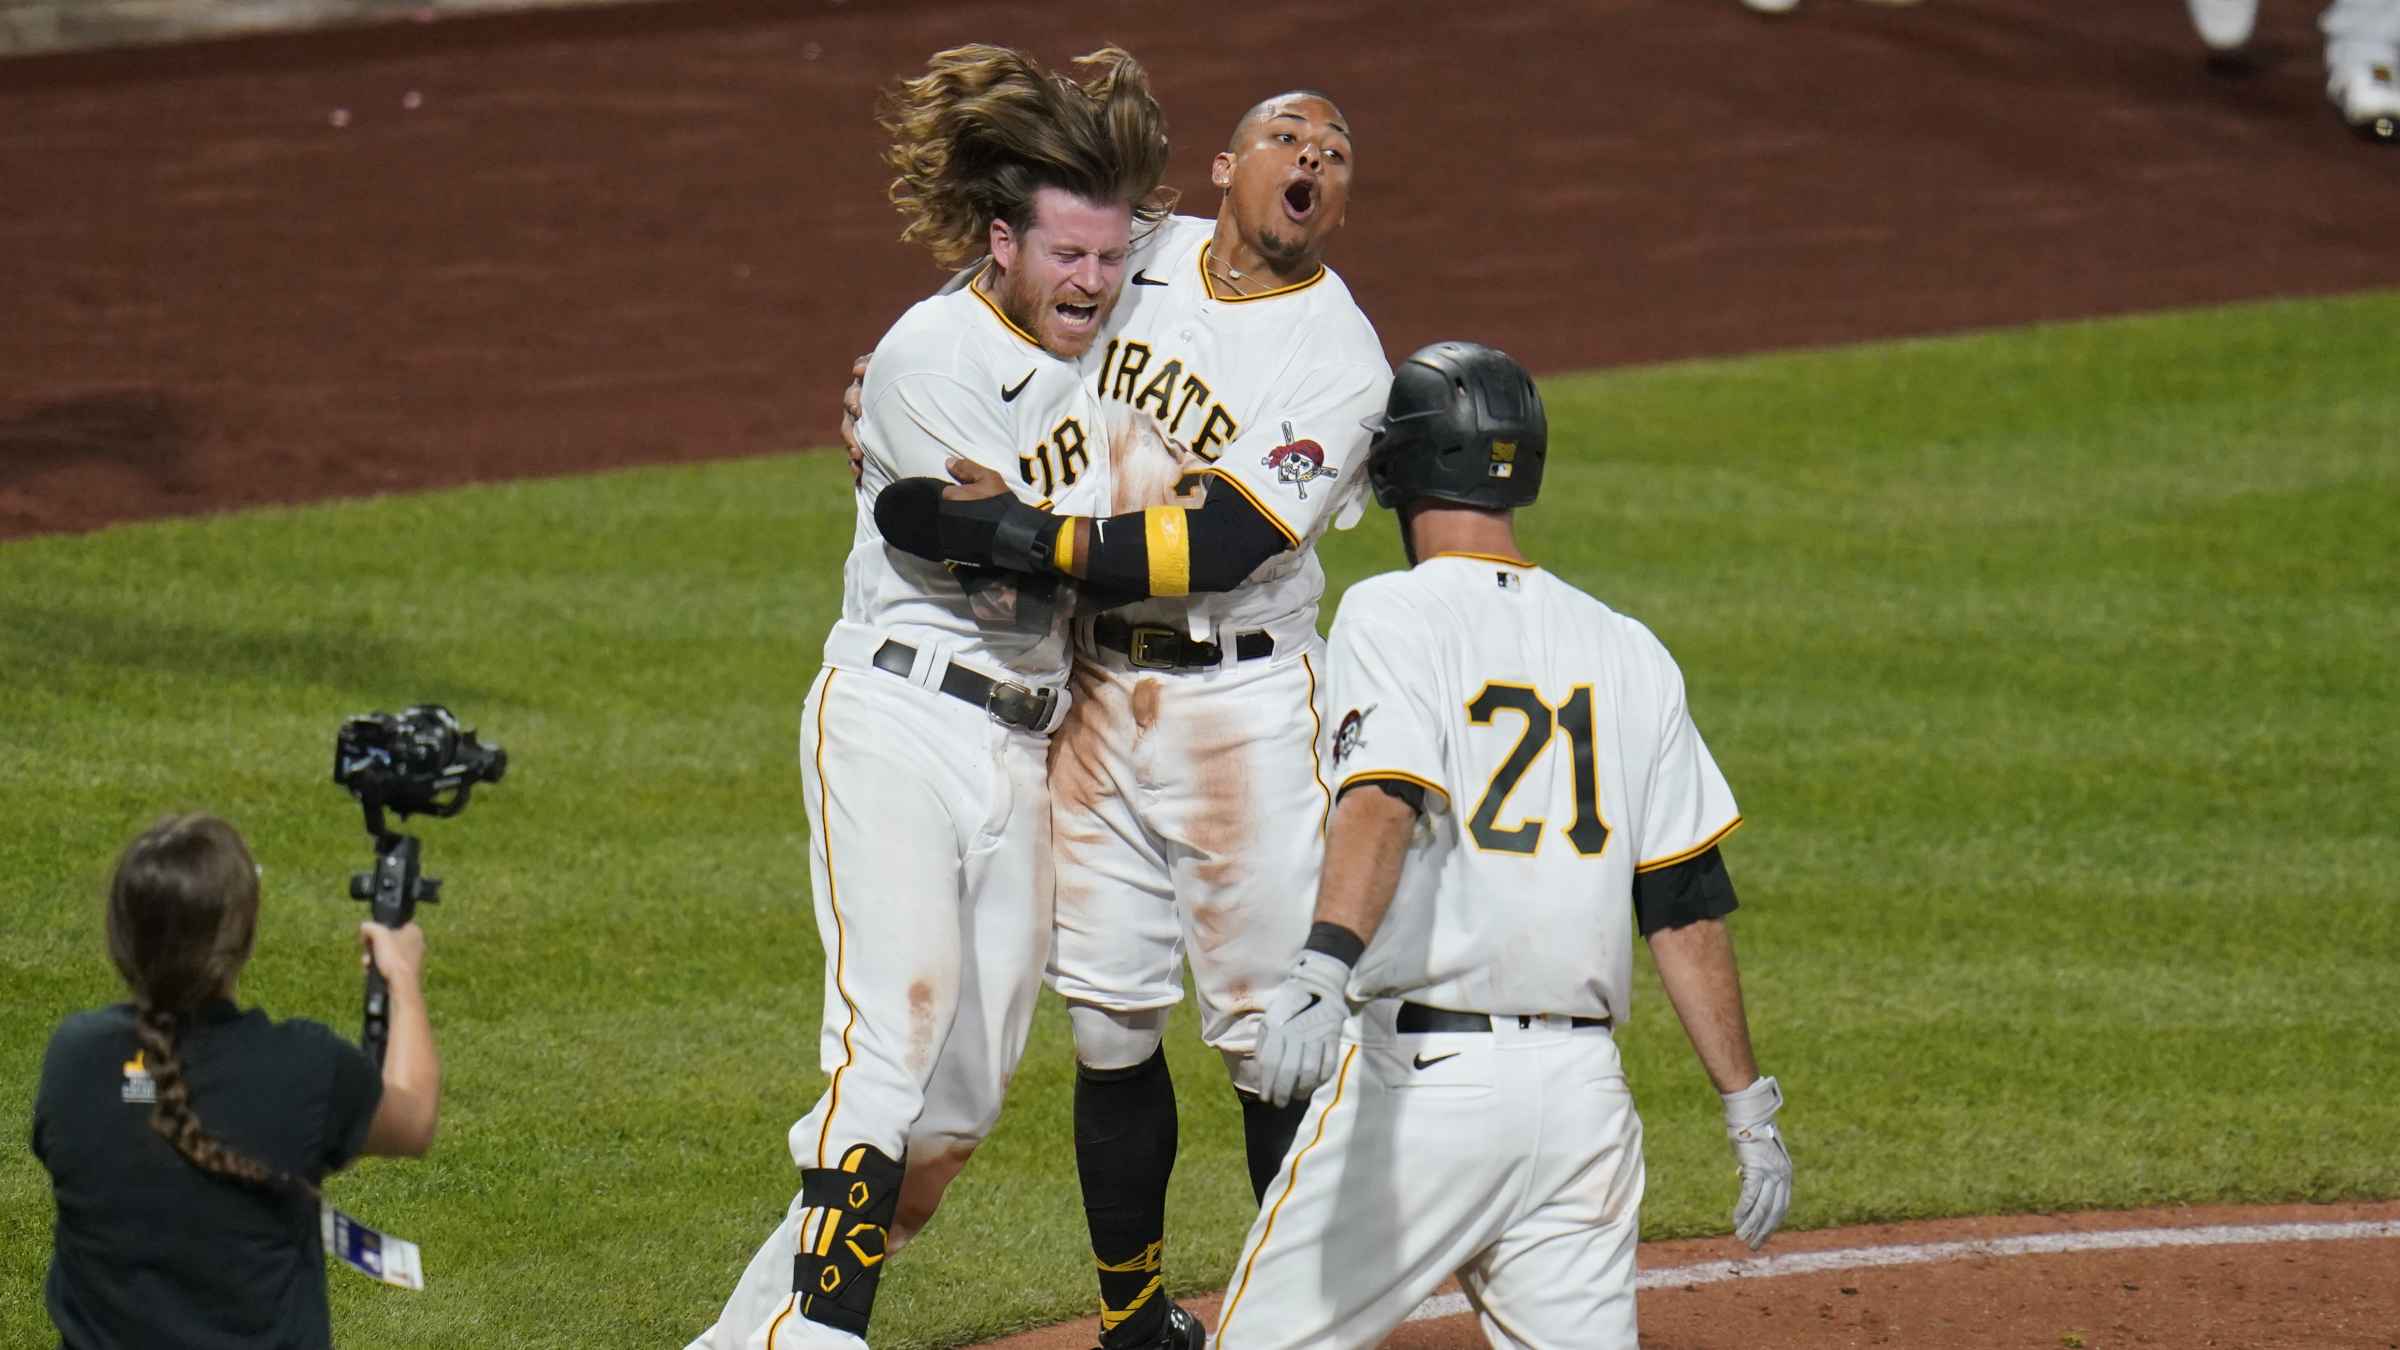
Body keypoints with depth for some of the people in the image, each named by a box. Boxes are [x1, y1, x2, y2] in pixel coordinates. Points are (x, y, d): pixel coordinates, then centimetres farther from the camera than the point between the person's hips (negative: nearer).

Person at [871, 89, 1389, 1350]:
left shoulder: (1340, 361, -10)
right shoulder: (1139, 257, 6)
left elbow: (1219, 547, -21)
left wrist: (1023, 536, -27)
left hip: (1245, 708, -4)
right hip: (1094, 693, 4)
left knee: (1271, 1033, -5)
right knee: (1110, 1025, 7)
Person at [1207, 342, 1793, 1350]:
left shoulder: (1390, 615, -2)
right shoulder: (1627, 651, 12)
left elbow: (1384, 805, -22)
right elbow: (1687, 905, 10)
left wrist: (1325, 966, -36)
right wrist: (1750, 1109, 13)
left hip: (1420, 1077, -5)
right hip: (1586, 1091, 5)